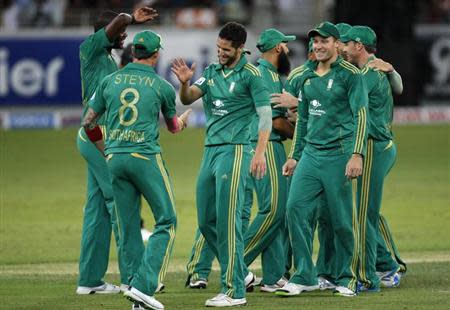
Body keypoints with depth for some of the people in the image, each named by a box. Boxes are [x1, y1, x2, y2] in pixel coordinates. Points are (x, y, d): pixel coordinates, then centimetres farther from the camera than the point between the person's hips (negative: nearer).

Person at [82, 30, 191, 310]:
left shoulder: (110, 81, 9)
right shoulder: (162, 86, 1)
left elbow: (88, 123, 13)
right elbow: (173, 127, 19)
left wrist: (99, 142, 34)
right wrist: (184, 120, 43)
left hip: (114, 158, 4)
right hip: (146, 157, -4)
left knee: (128, 228, 9)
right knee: (167, 221, 3)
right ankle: (144, 285, -13)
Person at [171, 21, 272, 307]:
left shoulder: (250, 74, -7)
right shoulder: (212, 71, 13)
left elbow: (265, 114, -12)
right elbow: (187, 99, 6)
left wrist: (260, 152, -22)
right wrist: (185, 82, -16)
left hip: (234, 150, -8)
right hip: (210, 150, 8)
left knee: (227, 220, -11)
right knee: (207, 221, 10)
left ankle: (234, 291, -10)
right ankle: (238, 273, 24)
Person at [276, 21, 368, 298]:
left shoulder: (350, 74, -4)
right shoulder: (308, 77, 15)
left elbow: (361, 116, -10)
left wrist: (357, 155, -19)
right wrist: (295, 156, 21)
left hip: (339, 155, -6)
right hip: (311, 154, 6)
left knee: (343, 220, -2)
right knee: (296, 209, -5)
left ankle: (347, 280, 10)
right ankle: (304, 277, 1)